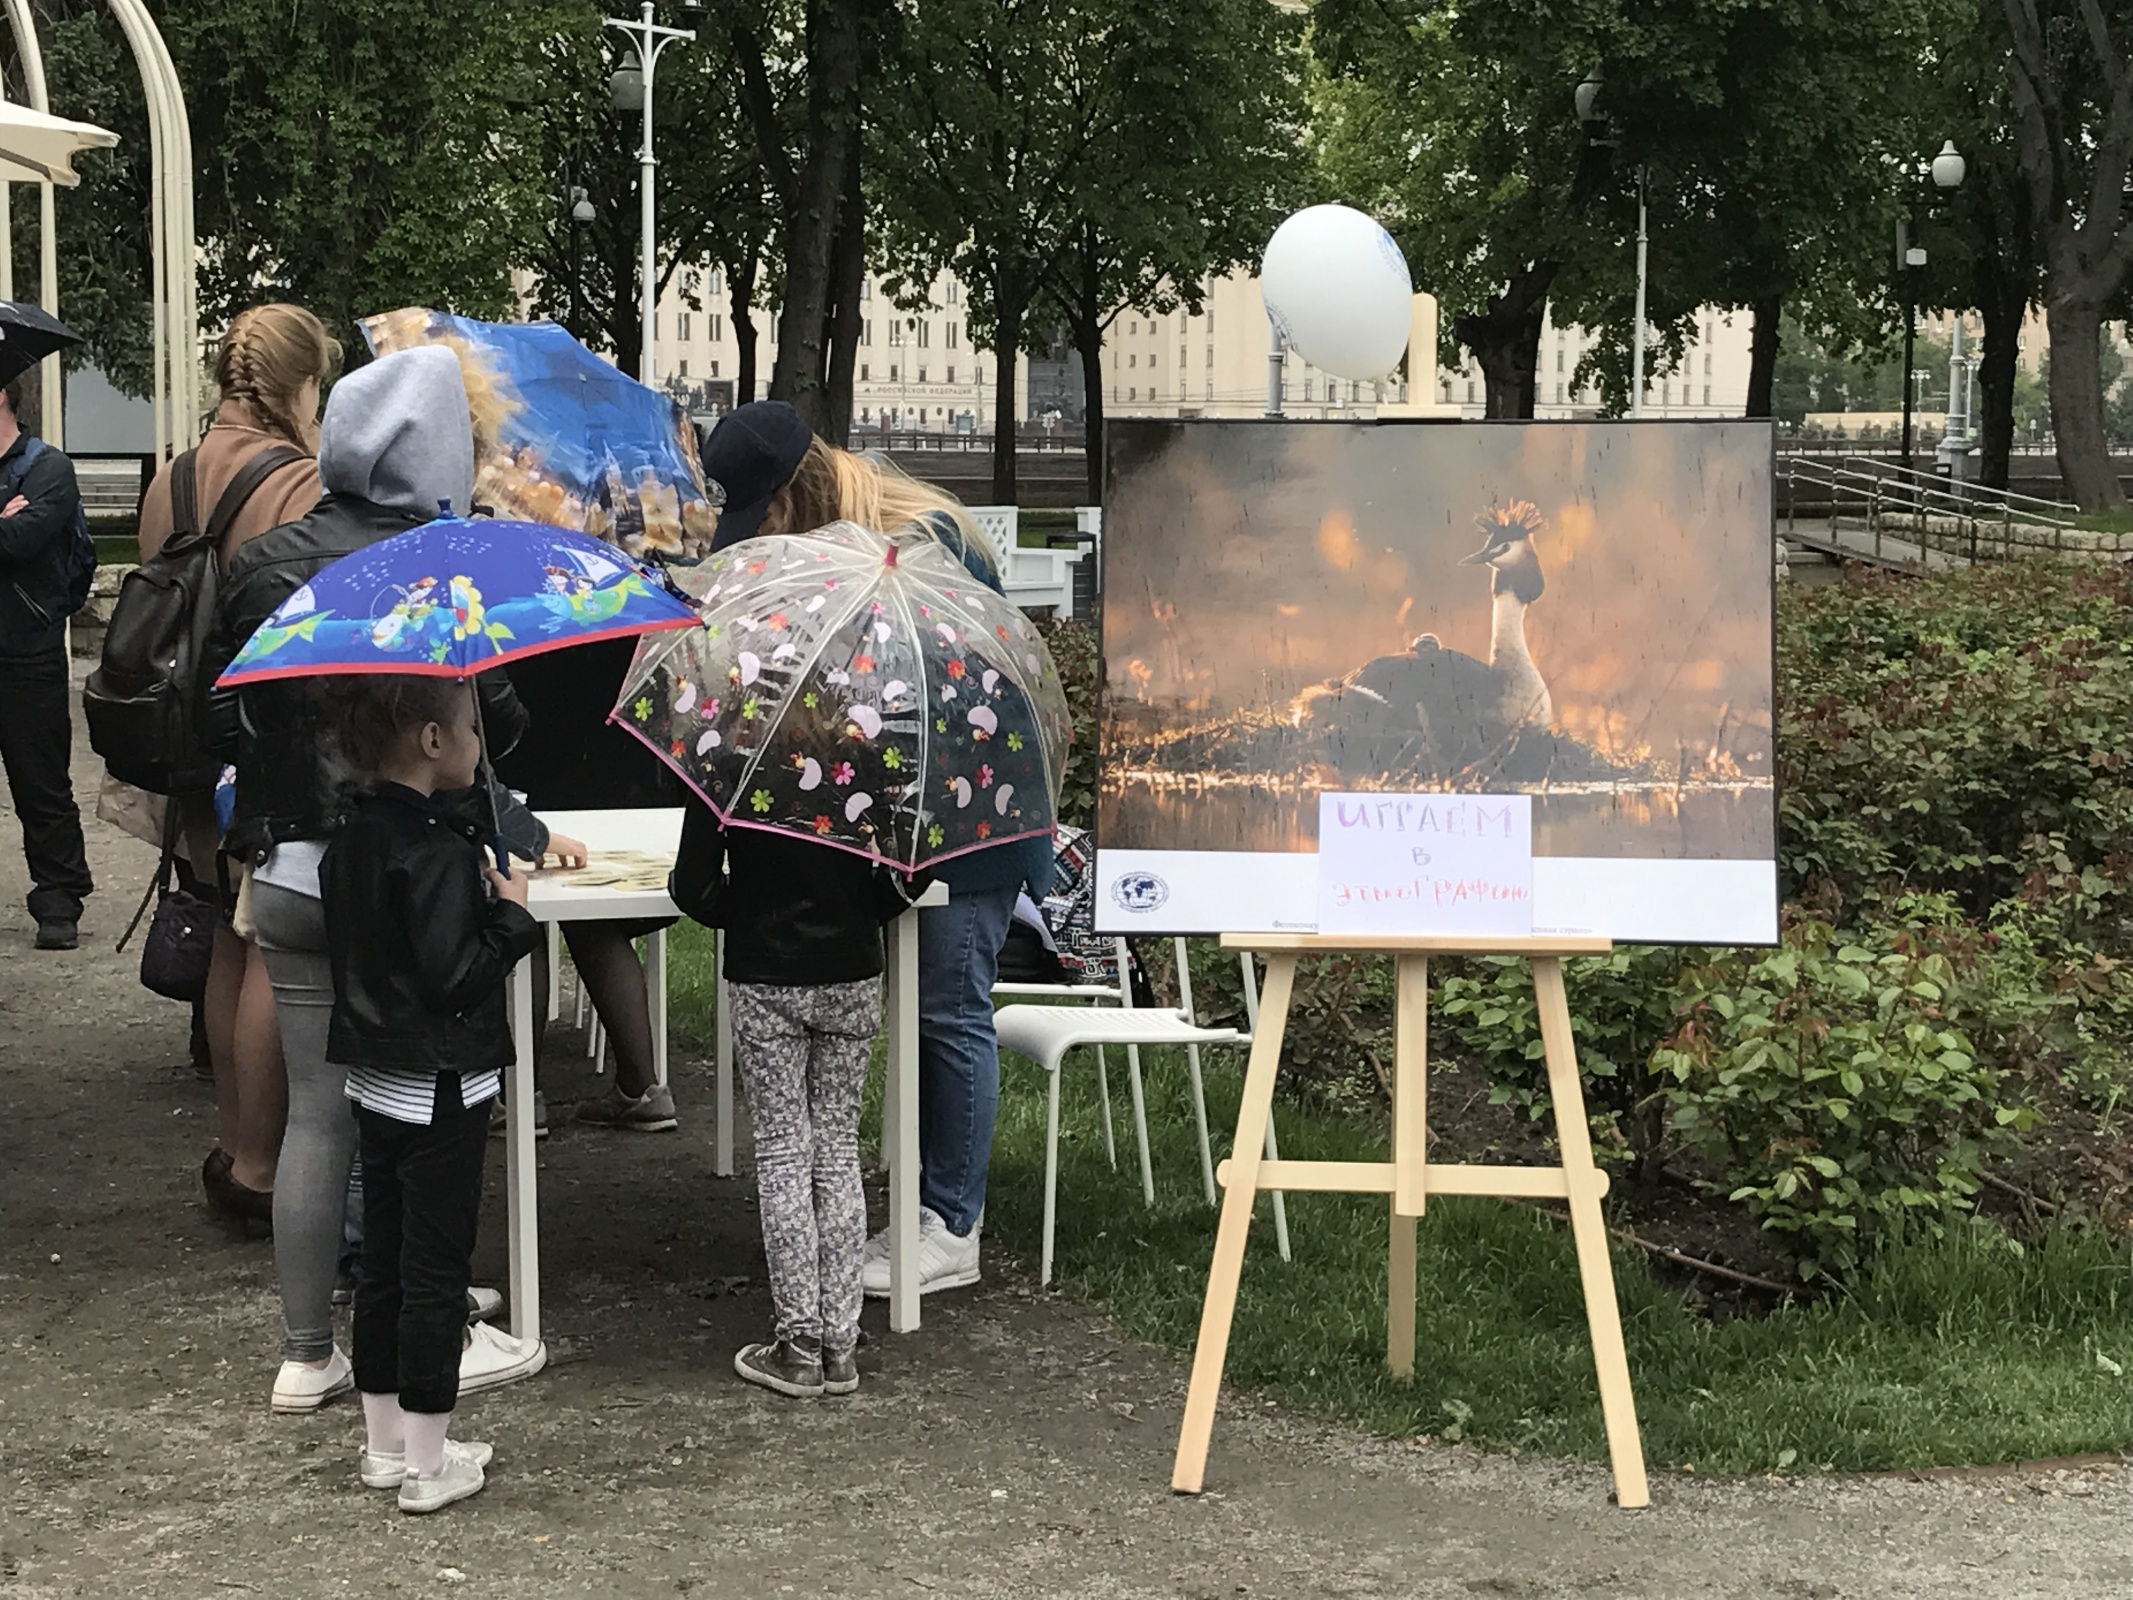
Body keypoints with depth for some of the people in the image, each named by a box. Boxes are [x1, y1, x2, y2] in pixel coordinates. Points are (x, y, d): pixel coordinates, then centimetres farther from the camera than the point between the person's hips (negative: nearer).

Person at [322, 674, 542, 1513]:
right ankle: (428, 1463, 8)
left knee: (383, 1261, 16)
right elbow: (453, 977, -24)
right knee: (436, 1269, 0)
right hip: (441, 1088, -9)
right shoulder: (437, 853, -22)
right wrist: (510, 911, -11)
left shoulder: (350, 842, 5)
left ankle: (383, 1445, 26)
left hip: (376, 1081, 9)